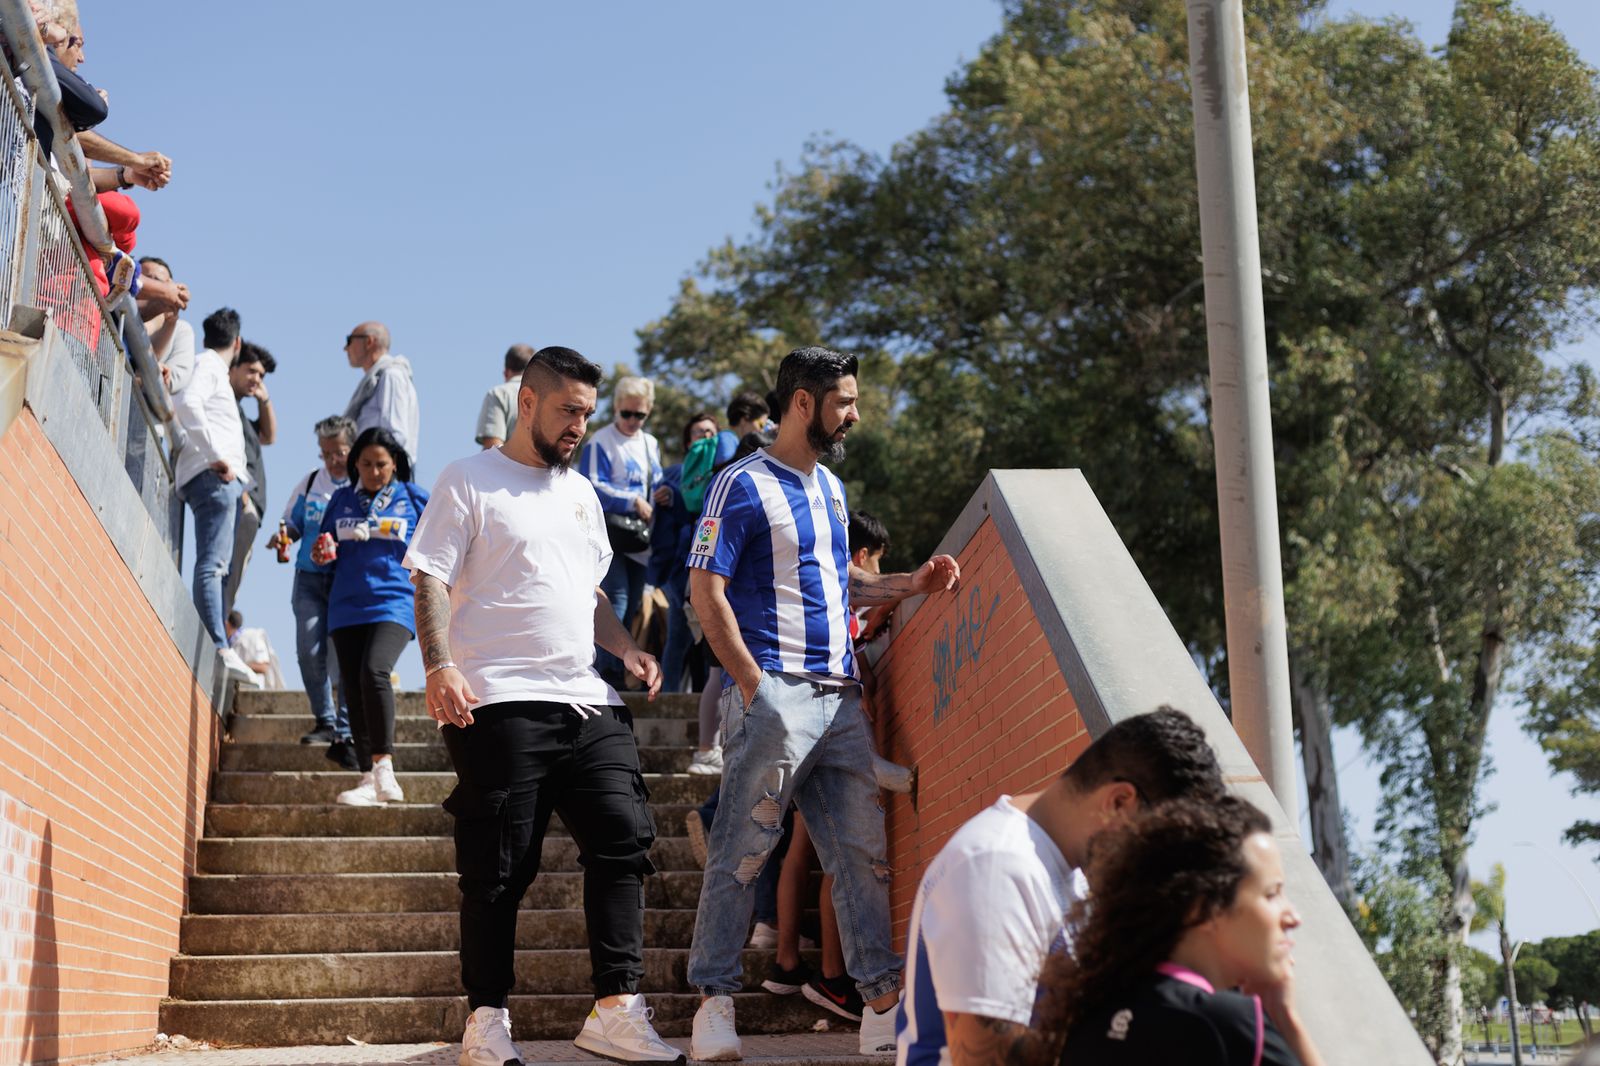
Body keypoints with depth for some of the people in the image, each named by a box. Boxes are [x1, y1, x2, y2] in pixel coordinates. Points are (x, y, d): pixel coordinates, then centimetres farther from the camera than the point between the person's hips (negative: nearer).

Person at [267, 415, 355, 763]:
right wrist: (283, 536, -1)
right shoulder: (311, 482, 13)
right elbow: (294, 523, 23)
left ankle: (345, 734, -3)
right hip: (310, 579, 4)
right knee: (309, 651, -3)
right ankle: (324, 720, 15)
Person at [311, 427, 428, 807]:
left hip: (394, 601, -4)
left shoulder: (414, 499, 7)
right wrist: (321, 554, 0)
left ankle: (383, 768, -24)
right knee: (354, 691, 1)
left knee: (374, 671, -27)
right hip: (347, 606, 4)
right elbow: (326, 550, 22)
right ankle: (369, 780, 4)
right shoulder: (341, 500, 15)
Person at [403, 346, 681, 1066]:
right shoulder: (470, 480, 3)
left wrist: (627, 649, 12)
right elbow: (430, 580, -5)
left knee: (622, 841, -3)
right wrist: (440, 667, -19)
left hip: (588, 703, 6)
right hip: (500, 705, -6)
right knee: (499, 868, -4)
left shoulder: (581, 493, 23)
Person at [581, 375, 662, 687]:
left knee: (632, 605, 8)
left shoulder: (651, 445, 18)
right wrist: (632, 502, -17)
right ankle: (610, 671, -14)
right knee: (616, 601, -15)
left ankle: (620, 671, 14)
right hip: (611, 536, -7)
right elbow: (592, 487, -13)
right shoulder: (600, 442, -4)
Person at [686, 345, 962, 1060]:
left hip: (840, 698, 8)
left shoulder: (830, 487, 21)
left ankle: (884, 1005, 9)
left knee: (865, 849, 5)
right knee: (742, 852, -6)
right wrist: (751, 682, -15)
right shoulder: (743, 486, -4)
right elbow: (706, 590, -10)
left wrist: (908, 585, 14)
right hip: (774, 696, -8)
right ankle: (714, 1004, 1)